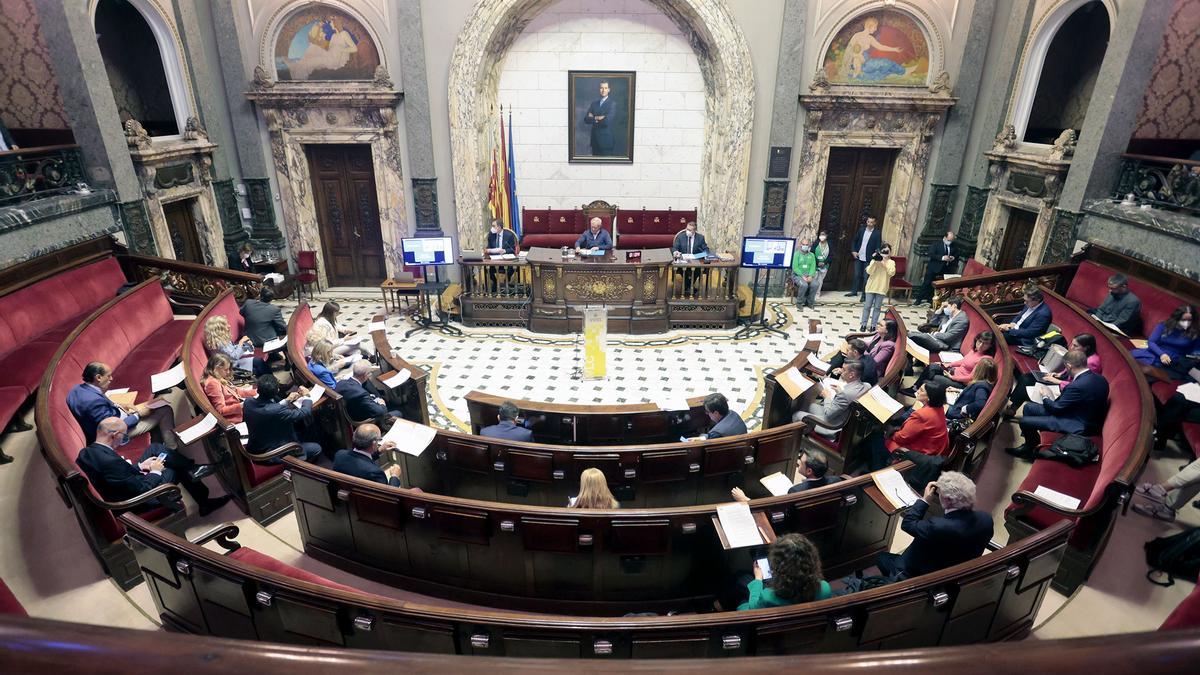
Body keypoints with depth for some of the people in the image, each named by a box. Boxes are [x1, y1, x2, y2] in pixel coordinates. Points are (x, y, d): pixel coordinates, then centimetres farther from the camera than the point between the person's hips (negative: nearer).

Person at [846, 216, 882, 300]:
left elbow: (878, 247, -7)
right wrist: (853, 251, 1)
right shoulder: (861, 229, 4)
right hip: (858, 257, 4)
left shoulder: (877, 233, -7)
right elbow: (855, 240, 12)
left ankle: (864, 294, 8)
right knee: (857, 275, 13)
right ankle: (854, 291, 25)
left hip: (868, 259, -4)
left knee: (865, 277, 0)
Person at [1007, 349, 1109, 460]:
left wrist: (1045, 397, 1)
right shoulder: (1099, 378, -3)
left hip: (1077, 427, -10)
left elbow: (1056, 408, -17)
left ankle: (1033, 450, 19)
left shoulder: (1078, 385, -31)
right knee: (1028, 407, 12)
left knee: (1024, 421, -9)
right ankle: (1029, 445, 24)